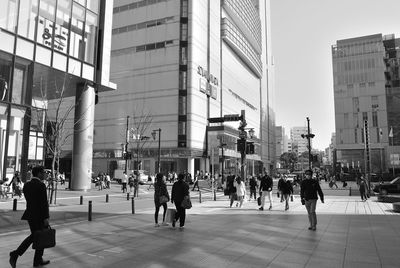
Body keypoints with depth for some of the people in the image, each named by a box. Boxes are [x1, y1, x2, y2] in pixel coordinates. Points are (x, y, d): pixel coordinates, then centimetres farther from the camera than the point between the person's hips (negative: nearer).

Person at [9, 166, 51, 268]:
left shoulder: (26, 185, 7)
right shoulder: (41, 185, -19)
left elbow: (29, 200, 14)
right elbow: (44, 203, -20)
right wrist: (46, 217, -17)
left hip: (30, 214, 8)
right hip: (39, 216, -8)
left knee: (34, 236, 20)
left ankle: (15, 254, 6)